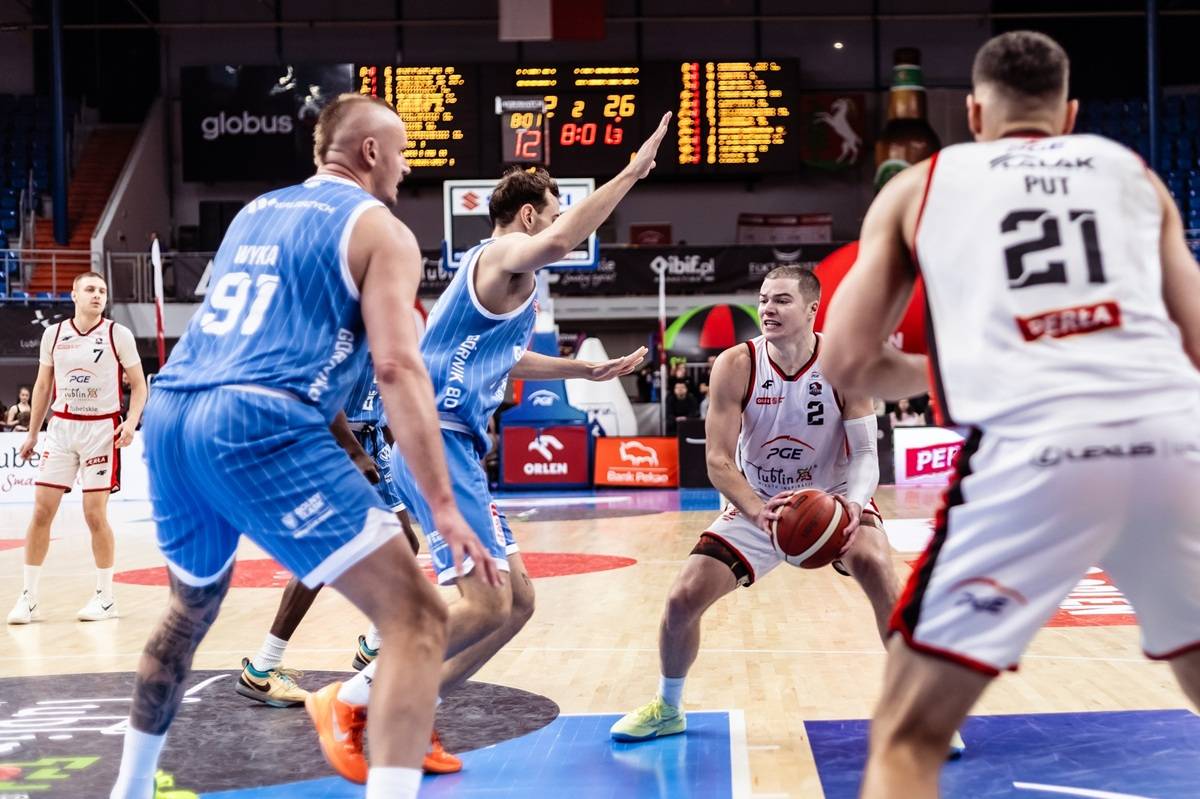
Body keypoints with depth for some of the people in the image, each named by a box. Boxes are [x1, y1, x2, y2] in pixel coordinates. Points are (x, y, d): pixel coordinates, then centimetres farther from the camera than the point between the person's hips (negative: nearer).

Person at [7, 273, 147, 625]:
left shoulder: (118, 335, -4)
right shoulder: (53, 334, 5)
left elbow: (138, 385, 1)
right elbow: (43, 386, 14)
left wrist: (132, 421, -16)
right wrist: (32, 433, 13)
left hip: (102, 428, -3)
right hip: (60, 425, 3)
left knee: (95, 514, -3)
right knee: (42, 510, -1)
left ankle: (105, 597, 11)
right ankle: (28, 598, 8)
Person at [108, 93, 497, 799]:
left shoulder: (253, 213, 27)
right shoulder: (380, 230, 5)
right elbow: (398, 367, -7)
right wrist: (443, 505, -9)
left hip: (169, 415, 8)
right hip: (258, 427, -8)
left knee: (192, 607, 32)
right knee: (418, 619, -5)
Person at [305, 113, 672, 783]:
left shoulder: (511, 278, 24)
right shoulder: (503, 255, -7)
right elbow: (555, 245, -32)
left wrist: (591, 370, 44)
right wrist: (631, 173, -27)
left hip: (455, 450, 11)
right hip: (436, 443, -11)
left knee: (518, 602, 10)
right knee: (485, 603, -18)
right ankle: (352, 700, -8)